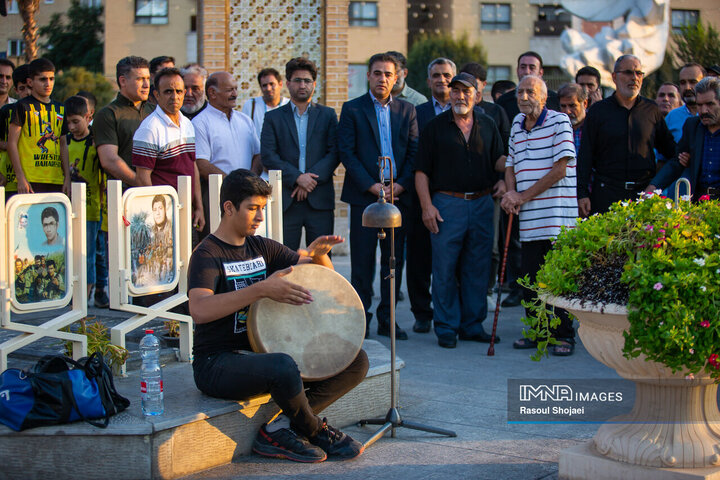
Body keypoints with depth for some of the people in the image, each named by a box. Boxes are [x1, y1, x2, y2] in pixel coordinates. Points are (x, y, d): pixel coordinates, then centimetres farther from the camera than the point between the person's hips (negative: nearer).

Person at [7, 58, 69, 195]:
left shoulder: (59, 109, 16)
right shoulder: (23, 107, 0)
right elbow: (12, 143, -4)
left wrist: (67, 178, 12)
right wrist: (20, 178, -11)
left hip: (56, 180, 5)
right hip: (31, 181, -5)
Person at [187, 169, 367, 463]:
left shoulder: (262, 248, 11)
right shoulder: (207, 254, -10)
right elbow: (199, 311, -30)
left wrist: (318, 254, -11)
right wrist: (261, 289, -36)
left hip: (263, 353, 8)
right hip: (218, 363, -8)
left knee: (356, 361, -3)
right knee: (284, 367, -39)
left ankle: (279, 430, -10)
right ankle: (317, 432, -8)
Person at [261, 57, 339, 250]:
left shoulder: (327, 115, 13)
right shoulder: (273, 117, 10)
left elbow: (334, 153, 3)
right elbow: (268, 156, -1)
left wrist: (312, 179, -10)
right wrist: (297, 177, -12)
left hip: (320, 199, 1)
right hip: (285, 200, 0)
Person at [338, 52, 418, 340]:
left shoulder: (406, 111, 12)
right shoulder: (352, 109, 3)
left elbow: (414, 153, 8)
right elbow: (346, 152, -4)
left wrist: (401, 185, -7)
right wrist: (371, 186, -12)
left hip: (399, 195, 3)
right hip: (365, 195, -3)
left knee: (394, 260, 6)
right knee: (362, 262, -1)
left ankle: (387, 319, 14)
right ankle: (360, 320, 7)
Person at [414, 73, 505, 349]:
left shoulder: (487, 126, 12)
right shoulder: (436, 126, 3)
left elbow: (500, 159, 12)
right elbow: (422, 170, 0)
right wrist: (427, 205, -9)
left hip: (482, 204, 3)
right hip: (446, 204, -3)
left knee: (477, 269, 7)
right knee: (445, 269, -1)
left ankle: (472, 325, 17)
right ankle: (446, 328, 8)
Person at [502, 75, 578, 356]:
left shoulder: (559, 122, -5)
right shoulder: (517, 123, 15)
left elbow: (560, 169, -11)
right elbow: (511, 164, 21)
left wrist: (524, 196, -9)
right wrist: (511, 193, 0)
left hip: (557, 215, -6)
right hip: (528, 218, 6)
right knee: (529, 278, 8)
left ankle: (564, 335, 6)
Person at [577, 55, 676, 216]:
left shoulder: (651, 110, 12)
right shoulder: (598, 111, 6)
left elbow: (669, 148, 20)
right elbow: (585, 156, 3)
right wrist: (582, 193, -5)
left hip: (645, 191, 2)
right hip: (606, 194, -2)